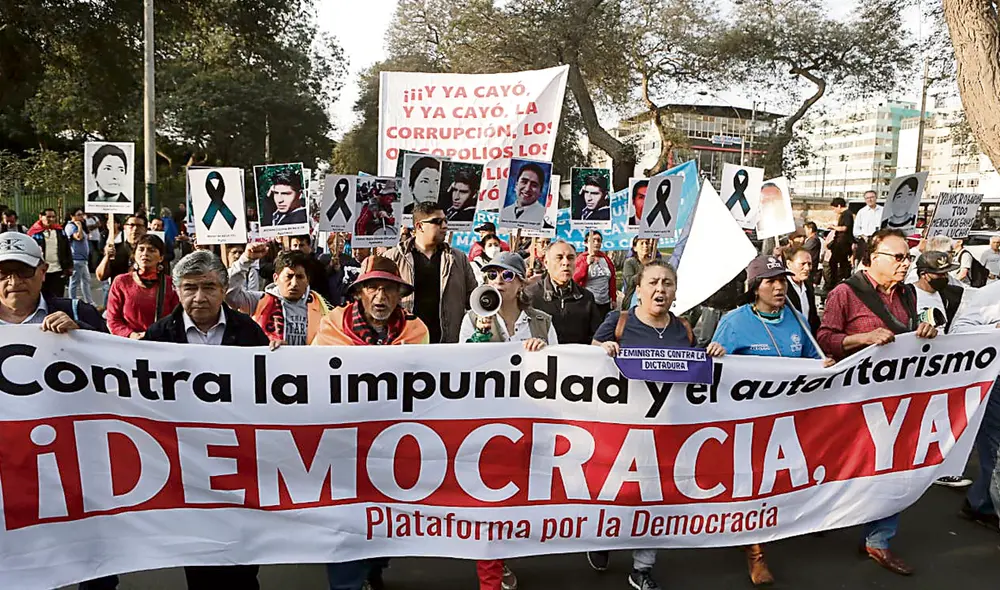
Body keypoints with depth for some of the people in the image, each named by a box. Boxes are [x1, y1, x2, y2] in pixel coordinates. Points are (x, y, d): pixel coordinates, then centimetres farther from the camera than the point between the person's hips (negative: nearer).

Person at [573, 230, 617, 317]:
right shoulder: (581, 259, -2)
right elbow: (575, 278, -16)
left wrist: (614, 299, 15)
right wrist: (587, 263, -27)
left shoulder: (606, 259, 12)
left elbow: (612, 280, 16)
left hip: (605, 304, 5)